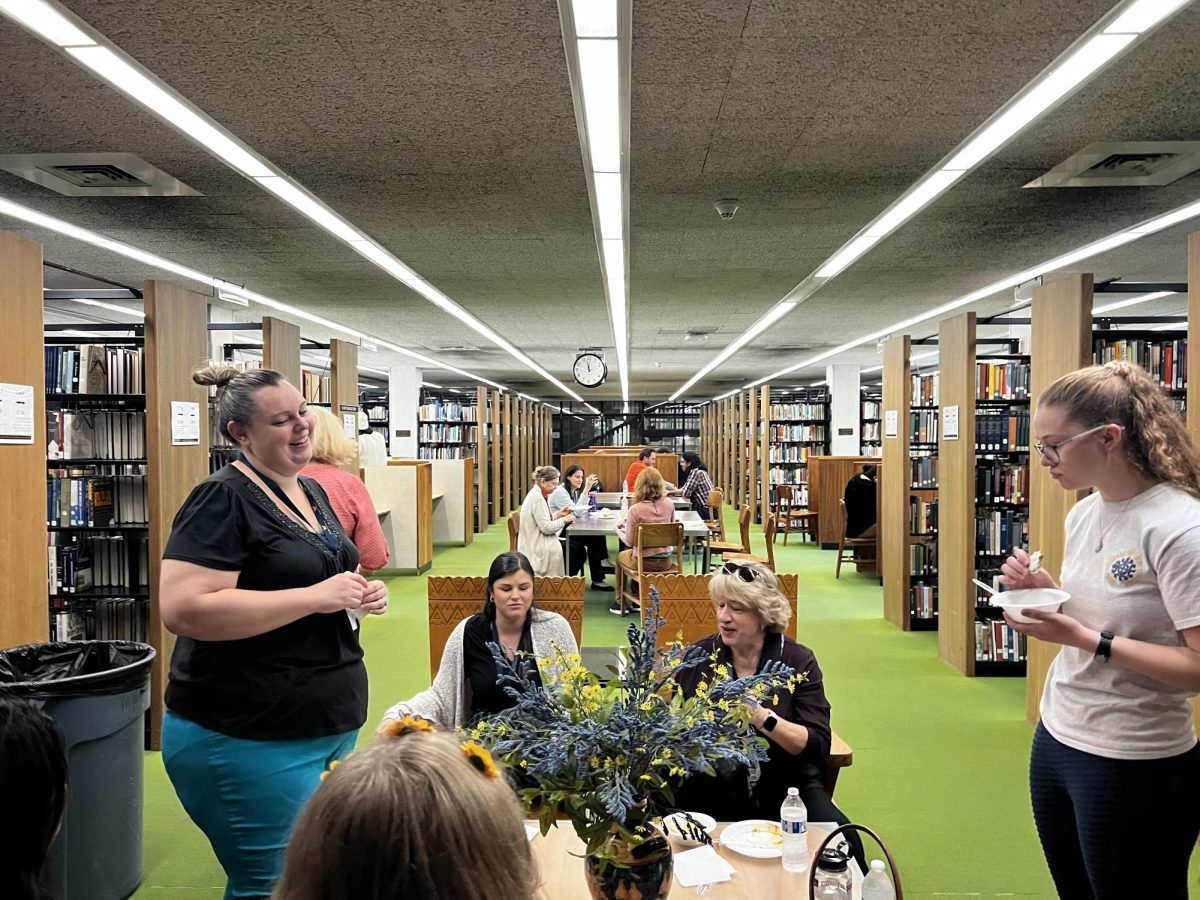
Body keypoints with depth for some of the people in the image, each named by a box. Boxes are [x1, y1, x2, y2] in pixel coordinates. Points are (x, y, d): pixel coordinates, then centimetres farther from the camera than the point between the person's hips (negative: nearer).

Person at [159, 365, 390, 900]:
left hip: (332, 727, 9)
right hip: (249, 740, -9)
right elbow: (183, 609, -26)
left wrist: (361, 595, 1)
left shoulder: (312, 492, 9)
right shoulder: (223, 499, -16)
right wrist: (315, 597, -25)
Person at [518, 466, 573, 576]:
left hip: (536, 541, 9)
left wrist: (558, 514, 5)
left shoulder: (539, 495, 10)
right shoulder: (537, 498, -20)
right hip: (535, 546, -9)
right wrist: (564, 520, -10)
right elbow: (546, 528, -22)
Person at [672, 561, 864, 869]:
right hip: (710, 790, 1)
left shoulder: (797, 660, -2)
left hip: (784, 787, 0)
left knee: (843, 842, -26)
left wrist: (761, 717, -22)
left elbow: (818, 746, -9)